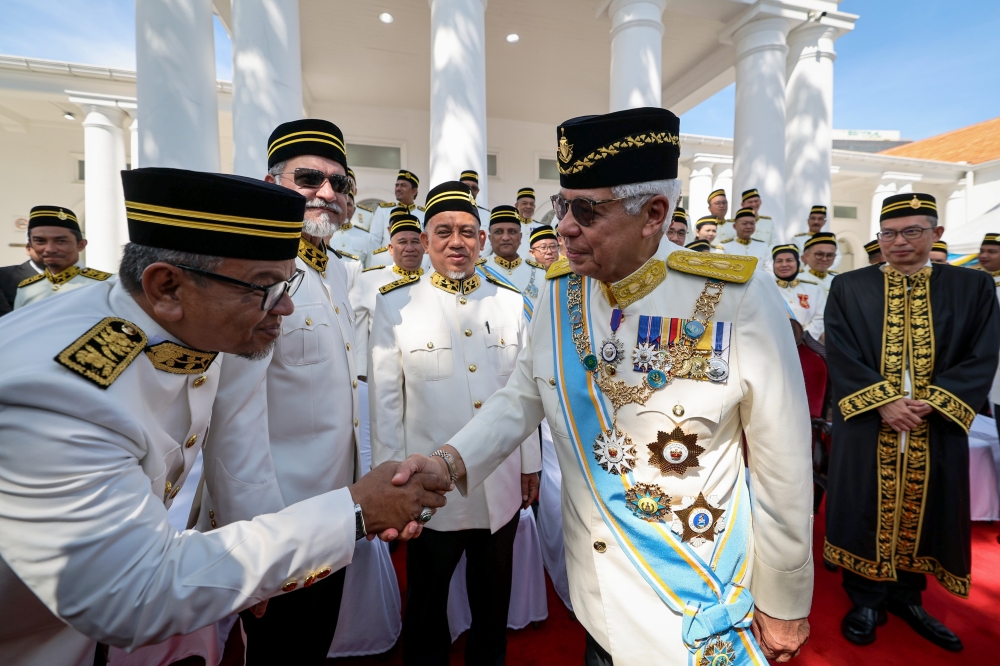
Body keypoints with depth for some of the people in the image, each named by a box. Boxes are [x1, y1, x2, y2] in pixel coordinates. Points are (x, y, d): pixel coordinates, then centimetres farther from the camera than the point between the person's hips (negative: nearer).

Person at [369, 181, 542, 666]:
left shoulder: (511, 301, 1)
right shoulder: (395, 302, -8)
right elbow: (384, 400, -5)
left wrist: (530, 463, 7)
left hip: (503, 487, 3)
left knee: (493, 604, 24)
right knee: (426, 605, 21)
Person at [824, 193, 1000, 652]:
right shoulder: (848, 288, 1)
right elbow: (839, 353, -7)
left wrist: (932, 402, -14)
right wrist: (883, 401, -17)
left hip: (936, 431, 2)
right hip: (866, 427, -1)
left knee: (922, 512, 12)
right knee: (867, 511, 7)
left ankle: (908, 596, 32)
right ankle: (868, 599, 23)